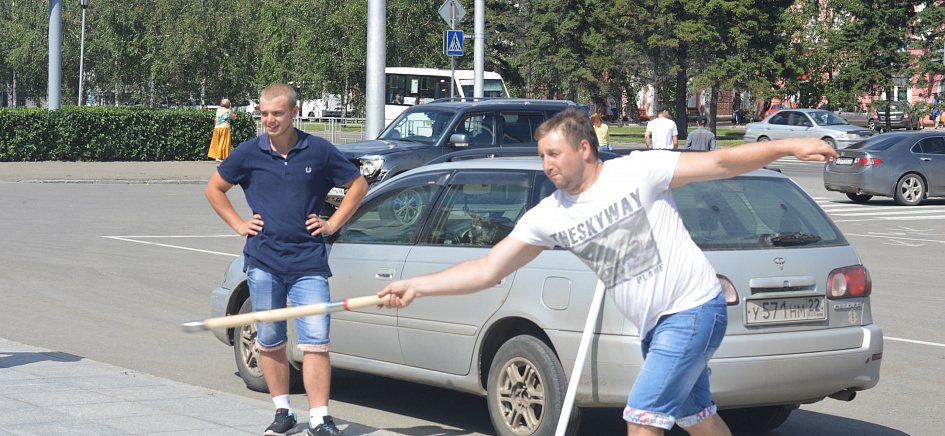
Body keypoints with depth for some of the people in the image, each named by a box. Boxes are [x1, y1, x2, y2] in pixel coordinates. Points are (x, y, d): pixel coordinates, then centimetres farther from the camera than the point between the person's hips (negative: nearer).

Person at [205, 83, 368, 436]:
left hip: (308, 261, -2)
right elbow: (214, 189, 17)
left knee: (315, 341, -9)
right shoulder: (249, 153, 3)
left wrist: (332, 223, 6)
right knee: (269, 341, 9)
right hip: (263, 262, 2)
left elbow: (358, 185, 13)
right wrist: (239, 224, 9)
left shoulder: (319, 151, 0)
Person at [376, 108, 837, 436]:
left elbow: (719, 162, -11)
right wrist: (415, 287, -8)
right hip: (654, 326, 6)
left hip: (693, 308, -6)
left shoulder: (638, 171, -14)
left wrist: (789, 146, -18)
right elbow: (487, 269, 0)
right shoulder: (548, 217, 0)